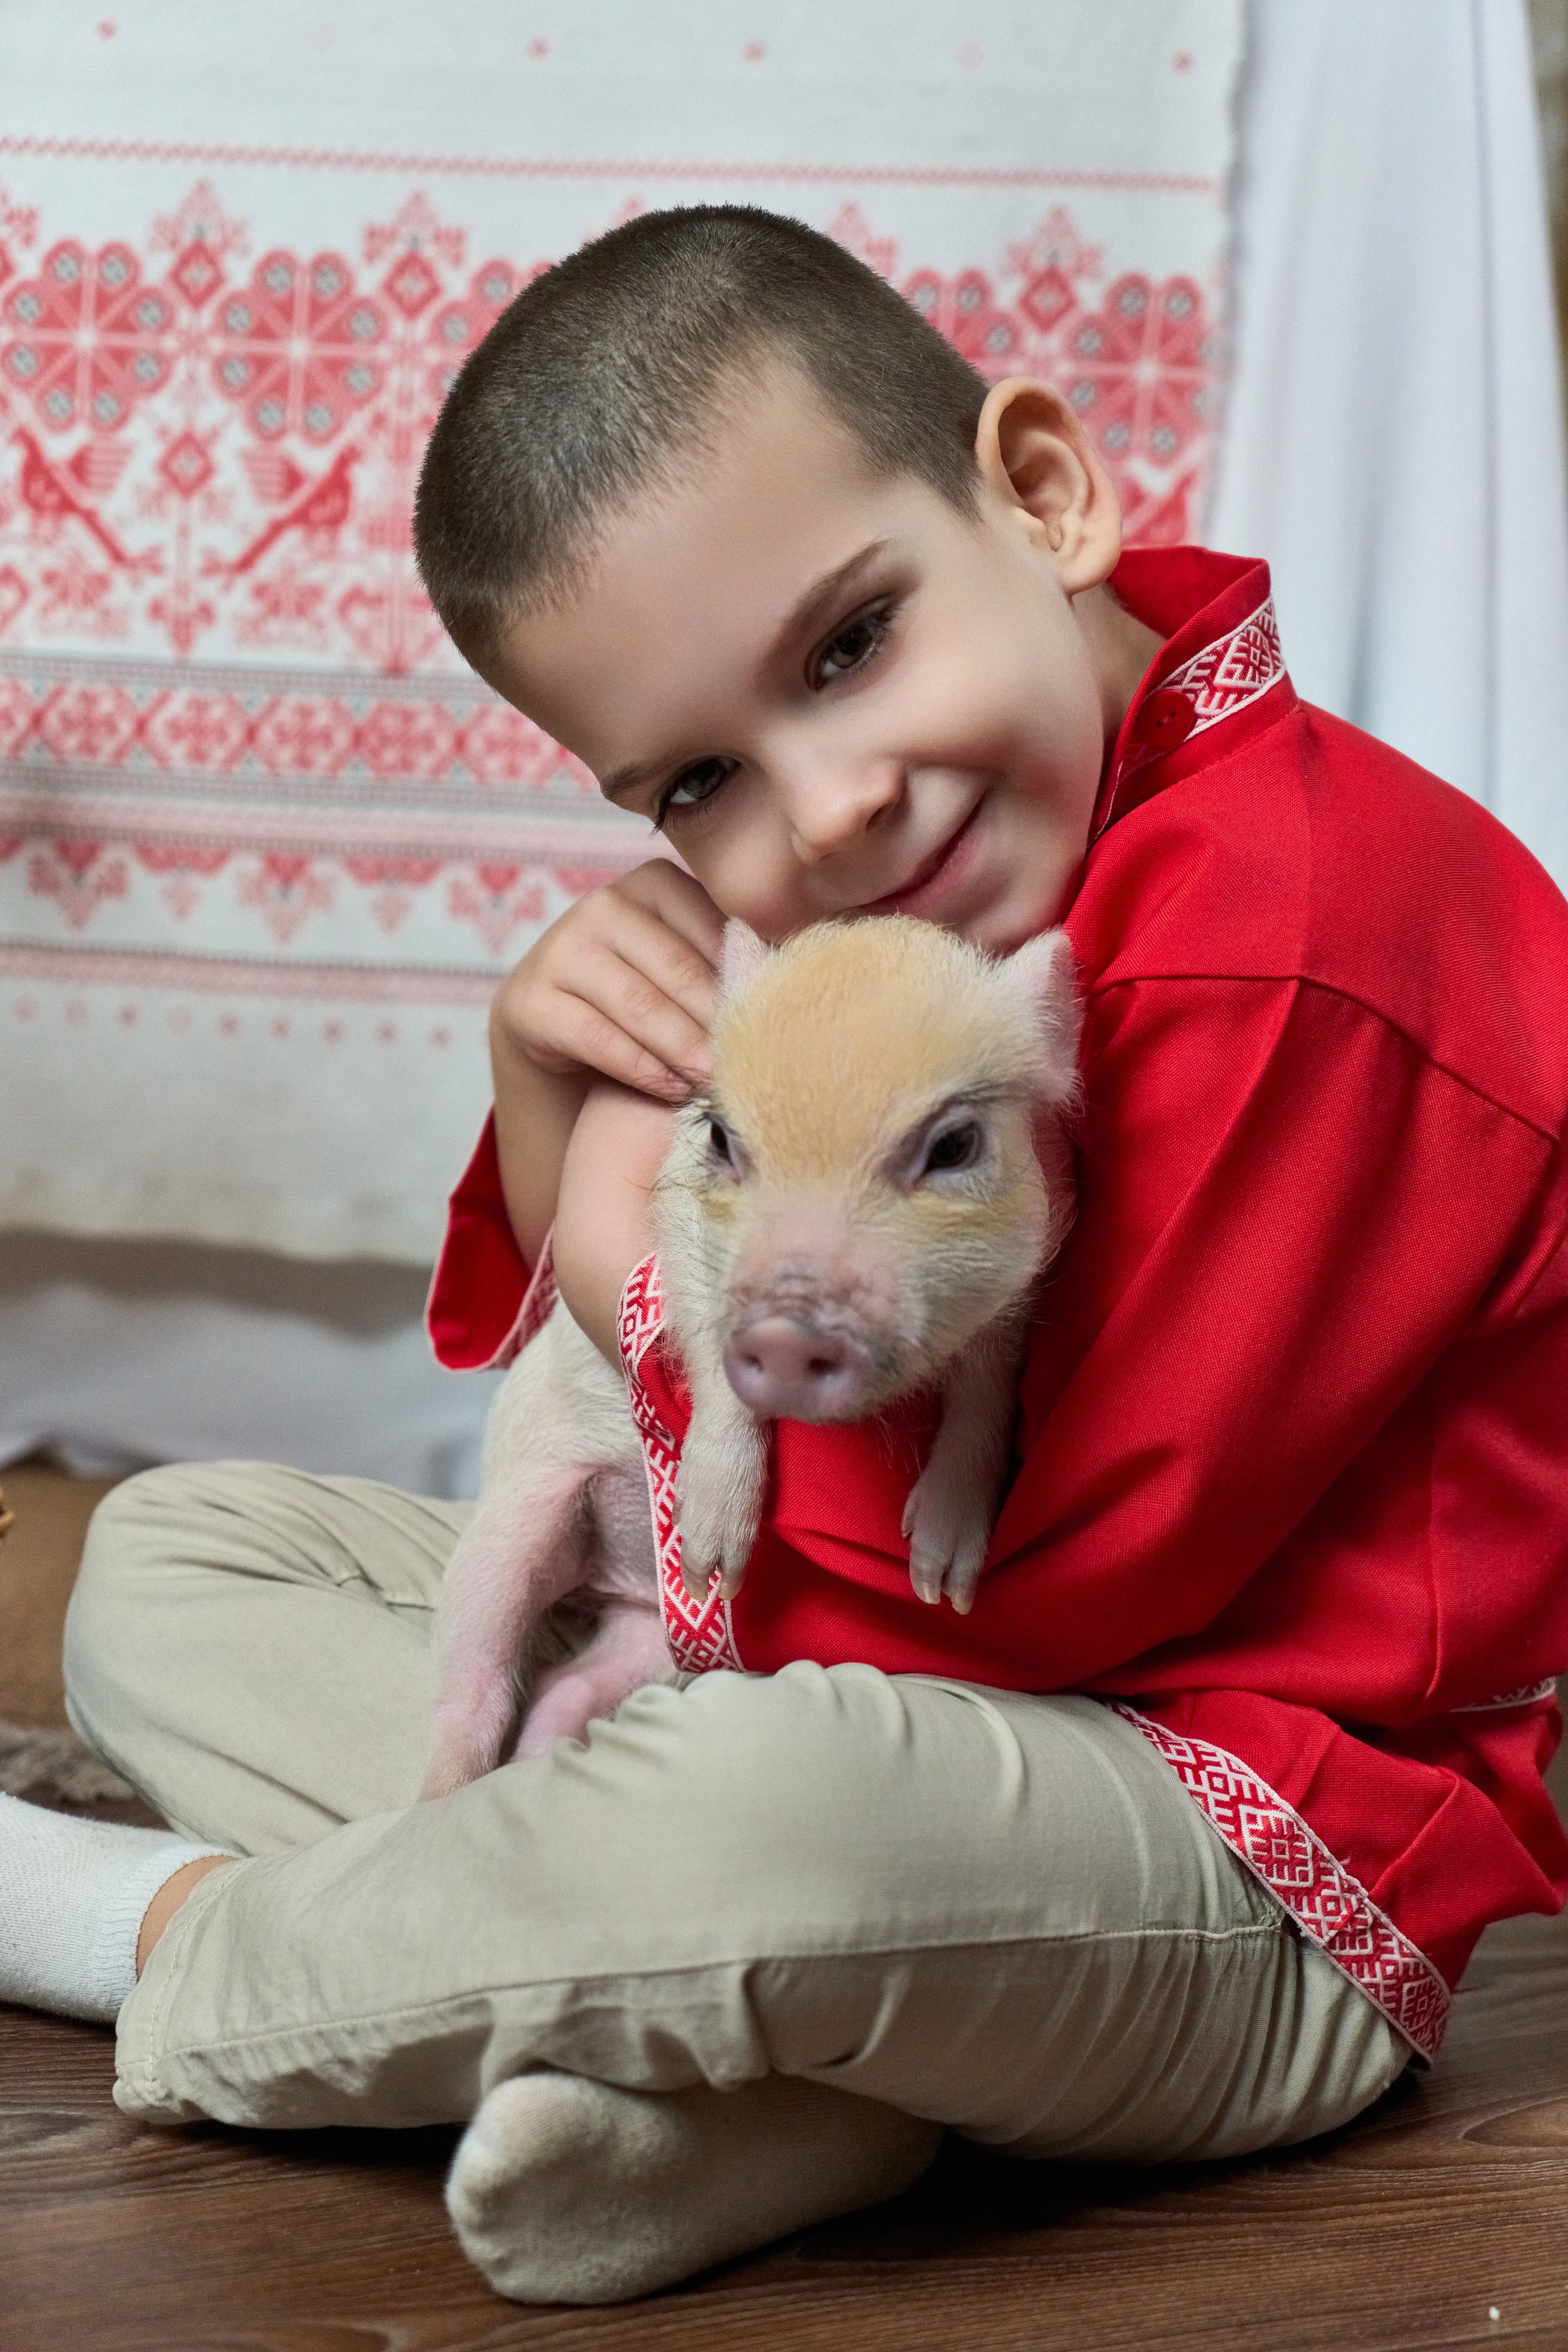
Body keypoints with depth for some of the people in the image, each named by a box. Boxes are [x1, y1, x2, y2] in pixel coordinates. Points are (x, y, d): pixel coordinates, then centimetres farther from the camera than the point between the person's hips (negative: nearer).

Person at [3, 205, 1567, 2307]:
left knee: (787, 1802, -43)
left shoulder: (1297, 939, -24)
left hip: (1266, 1891, -9)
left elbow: (985, 1603, -23)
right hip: (844, 1715, 10)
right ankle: (788, 2049, -14)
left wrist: (676, 1280, -13)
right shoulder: (823, 927, 5)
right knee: (168, 1559, 9)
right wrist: (558, 1091, -7)